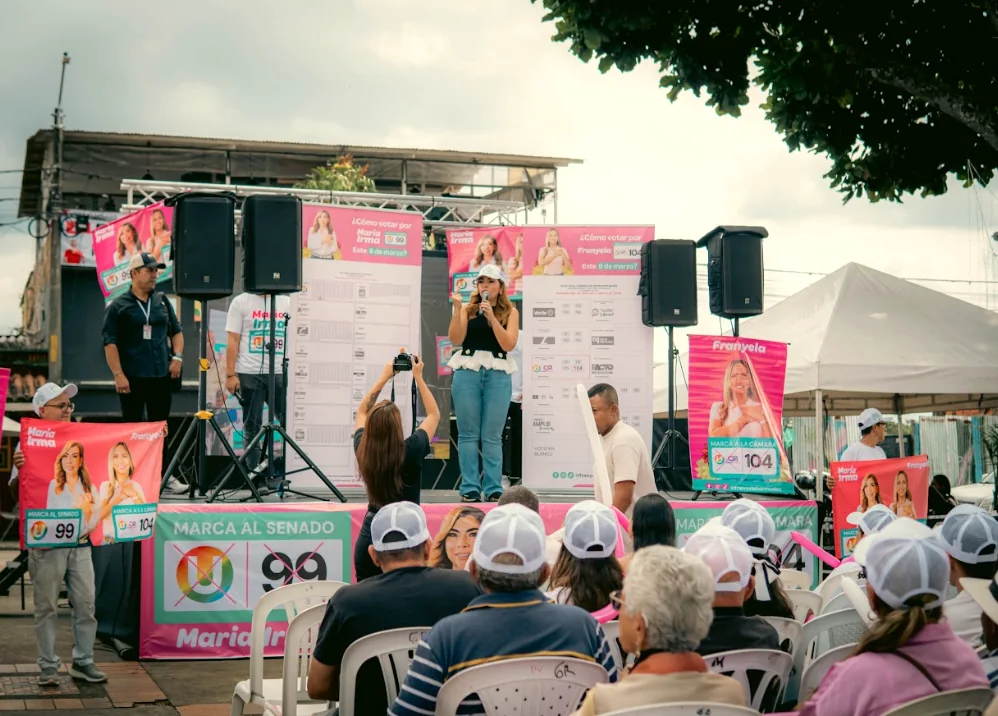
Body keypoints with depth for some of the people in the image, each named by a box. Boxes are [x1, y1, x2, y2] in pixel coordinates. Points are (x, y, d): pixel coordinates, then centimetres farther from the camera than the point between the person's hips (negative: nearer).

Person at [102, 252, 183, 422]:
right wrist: (118, 375, -13)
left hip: (162, 376, 4)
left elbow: (176, 331, 19)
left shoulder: (162, 301, 12)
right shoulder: (118, 306, -2)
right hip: (132, 378, -4)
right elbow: (110, 343, -6)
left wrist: (177, 357, 3)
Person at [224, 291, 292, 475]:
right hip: (250, 374, -2)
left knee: (289, 422, -3)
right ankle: (253, 471, 13)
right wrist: (230, 374, -8)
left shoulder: (287, 302, 9)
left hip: (281, 373, 2)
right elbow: (232, 341, -1)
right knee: (252, 425, 5)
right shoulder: (241, 302, 3)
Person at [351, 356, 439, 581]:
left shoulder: (362, 450, -5)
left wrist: (384, 378, 20)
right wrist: (418, 377, 10)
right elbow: (434, 414, 3)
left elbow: (362, 412, 17)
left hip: (369, 537, 4)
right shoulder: (410, 452, -14)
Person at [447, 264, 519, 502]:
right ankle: (469, 488, 2)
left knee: (492, 436, -1)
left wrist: (491, 316, -11)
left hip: (498, 374, 0)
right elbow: (455, 339, -2)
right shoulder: (468, 309, 9)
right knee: (468, 434, 0)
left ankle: (493, 489, 3)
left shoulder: (510, 312, 8)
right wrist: (457, 309, -10)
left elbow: (508, 344, -5)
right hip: (467, 372, 1)